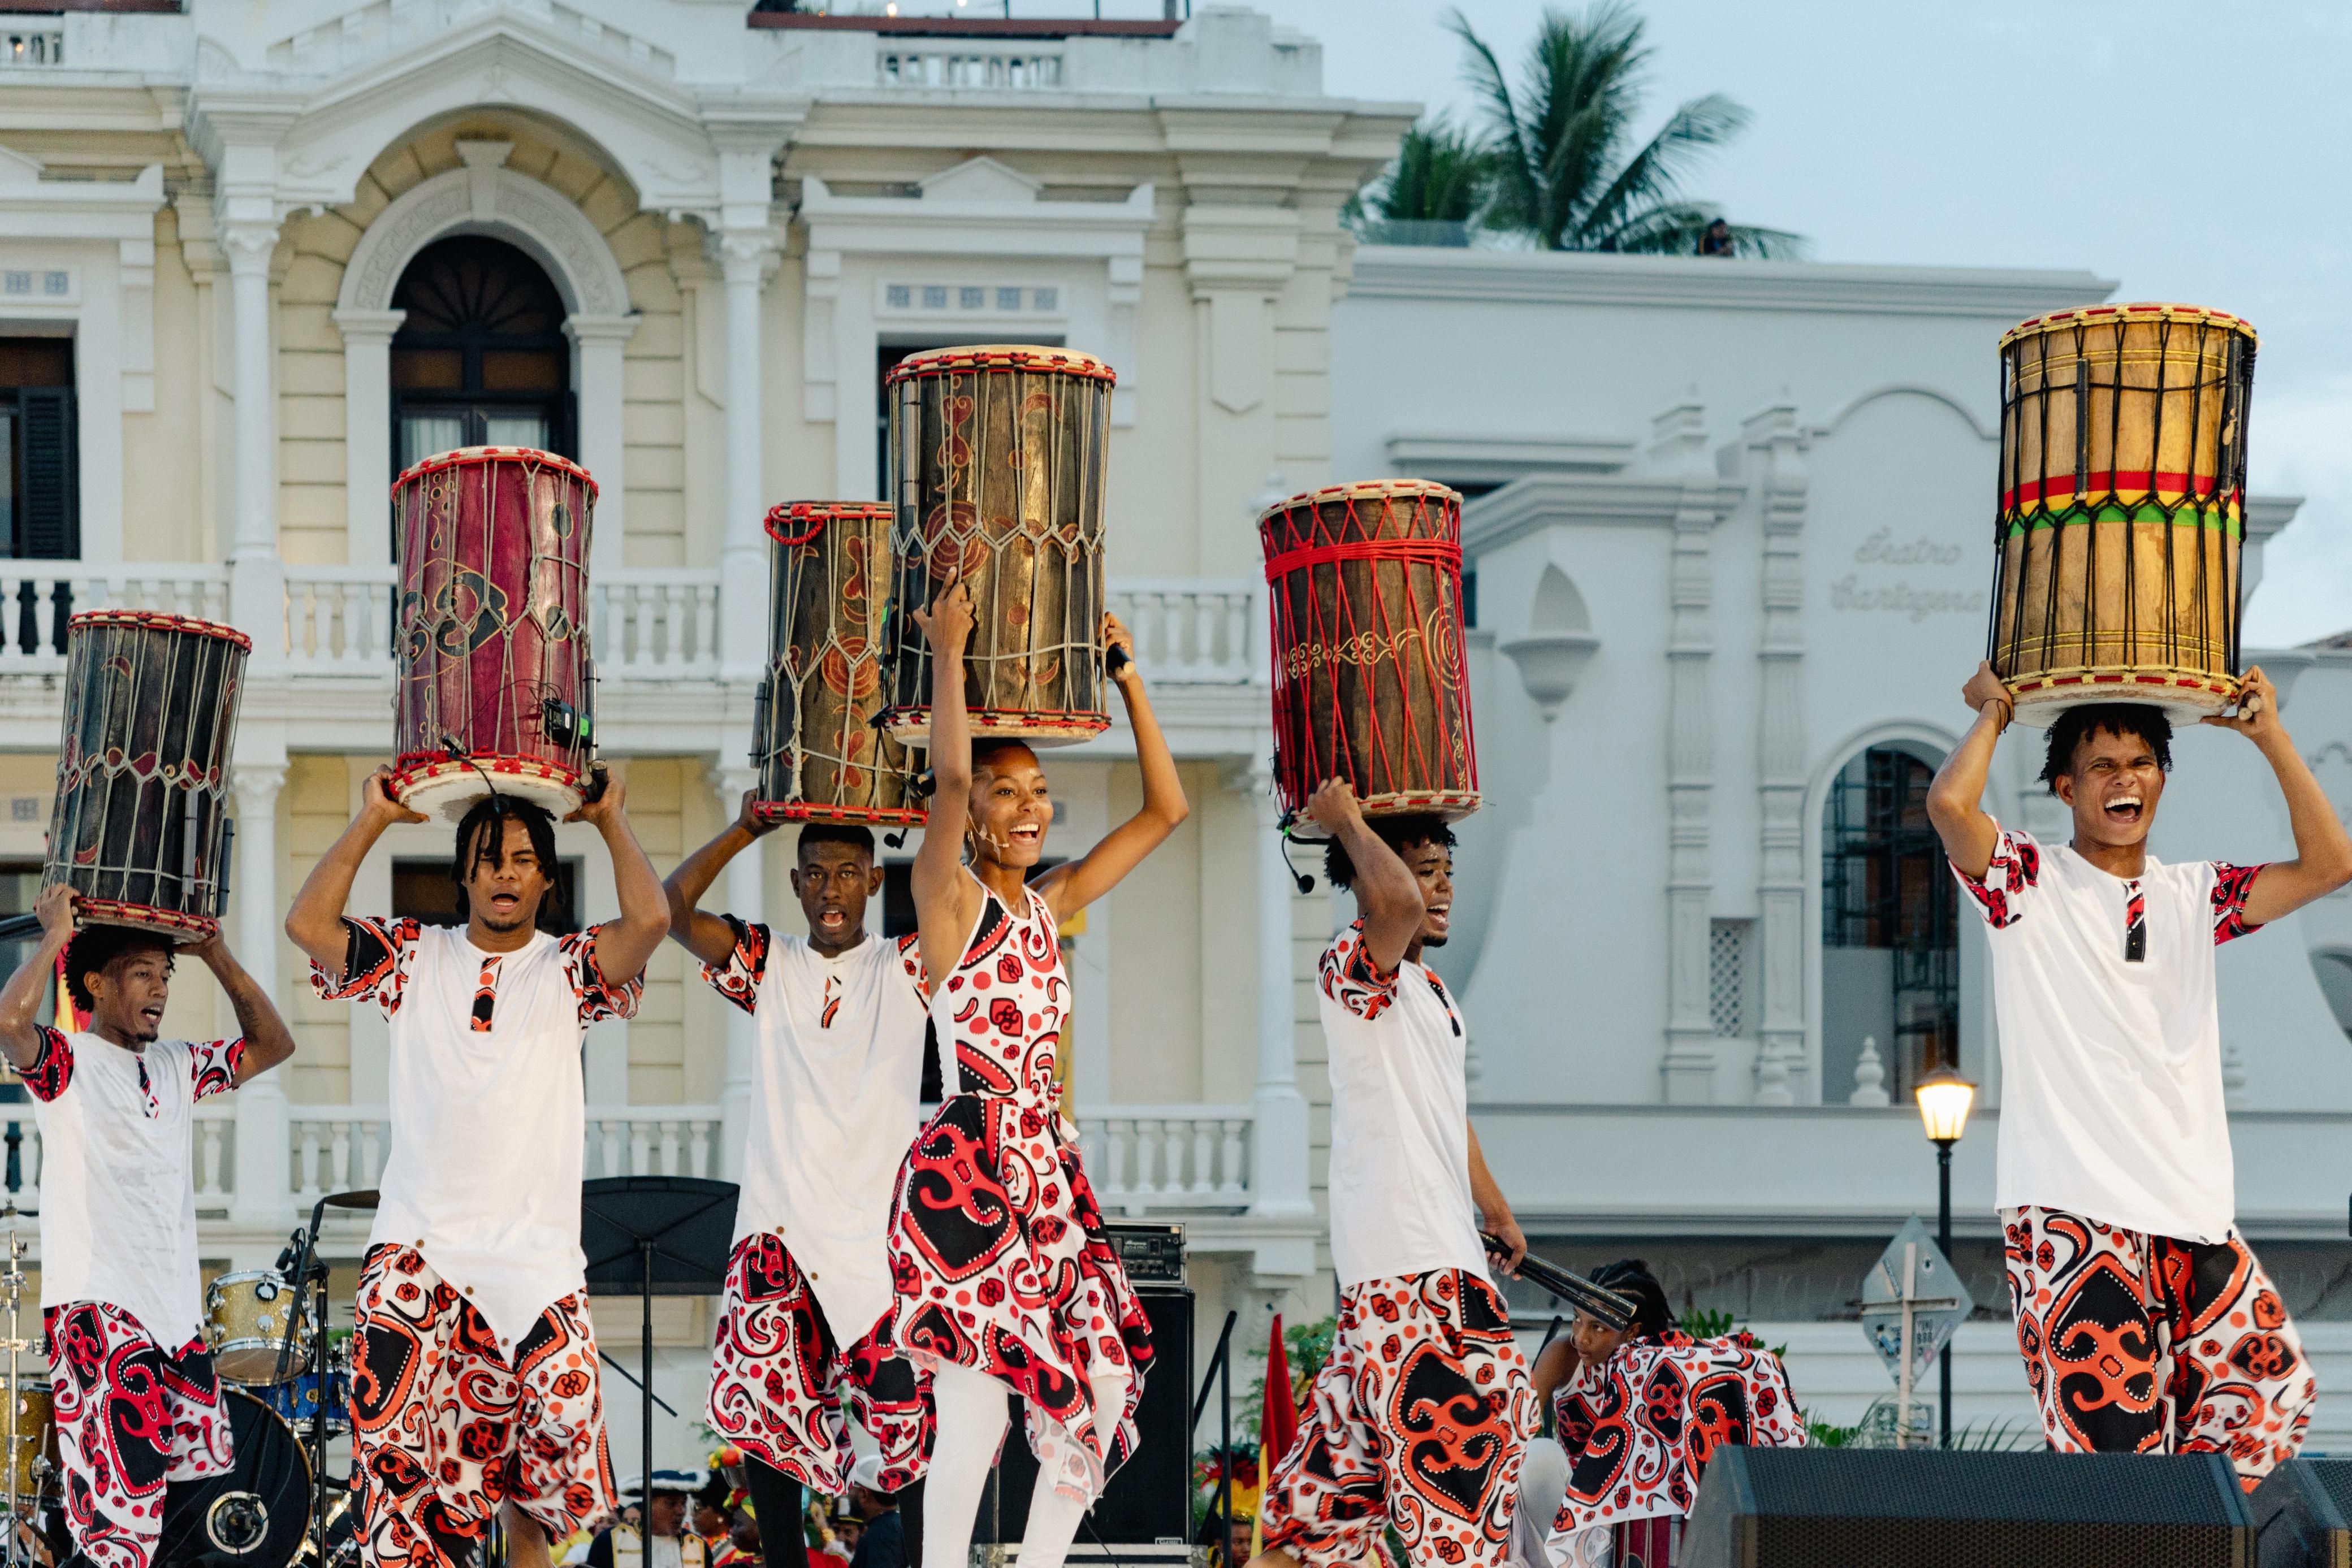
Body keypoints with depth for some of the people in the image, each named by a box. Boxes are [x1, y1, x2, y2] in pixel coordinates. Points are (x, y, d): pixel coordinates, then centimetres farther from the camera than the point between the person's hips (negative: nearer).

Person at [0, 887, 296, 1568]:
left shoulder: (177, 1067, 17)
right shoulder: (67, 1061, -3)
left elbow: (271, 1045, 22)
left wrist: (217, 956, 13)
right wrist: (55, 934, -11)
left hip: (177, 1308, 7)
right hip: (98, 1312, -7)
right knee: (123, 1505, -17)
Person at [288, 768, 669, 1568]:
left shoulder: (568, 970, 7)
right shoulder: (415, 957, 11)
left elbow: (649, 918, -11)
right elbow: (308, 925, -1)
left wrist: (610, 819, 2)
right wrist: (373, 820, 3)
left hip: (534, 1257, 0)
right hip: (417, 1250, 0)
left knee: (553, 1435, -1)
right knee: (401, 1451, -10)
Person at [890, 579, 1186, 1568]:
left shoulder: (1049, 905, 15)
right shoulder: (949, 897, -3)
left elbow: (1166, 809, 17)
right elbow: (948, 773, -21)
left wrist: (1127, 678, 14)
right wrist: (948, 652, -13)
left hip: (1047, 1169, 7)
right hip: (966, 1170, -7)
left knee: (1099, 1385, 4)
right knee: (976, 1407, -12)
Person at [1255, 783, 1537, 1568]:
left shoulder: (1431, 991, 20)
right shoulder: (1354, 966, -11)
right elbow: (1396, 901, -34)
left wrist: (1495, 1210, 37)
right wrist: (1347, 820, -19)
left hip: (1442, 1241, 10)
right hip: (1401, 1253, -10)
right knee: (1472, 1413, -13)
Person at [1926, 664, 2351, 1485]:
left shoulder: (2192, 895, 16)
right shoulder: (2029, 883, 2)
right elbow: (1949, 804, -17)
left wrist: (2271, 736, 7)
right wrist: (1992, 714, 1)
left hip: (2192, 1213, 6)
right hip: (2073, 1215, -6)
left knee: (2274, 1387, 5)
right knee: (2113, 1433, -10)